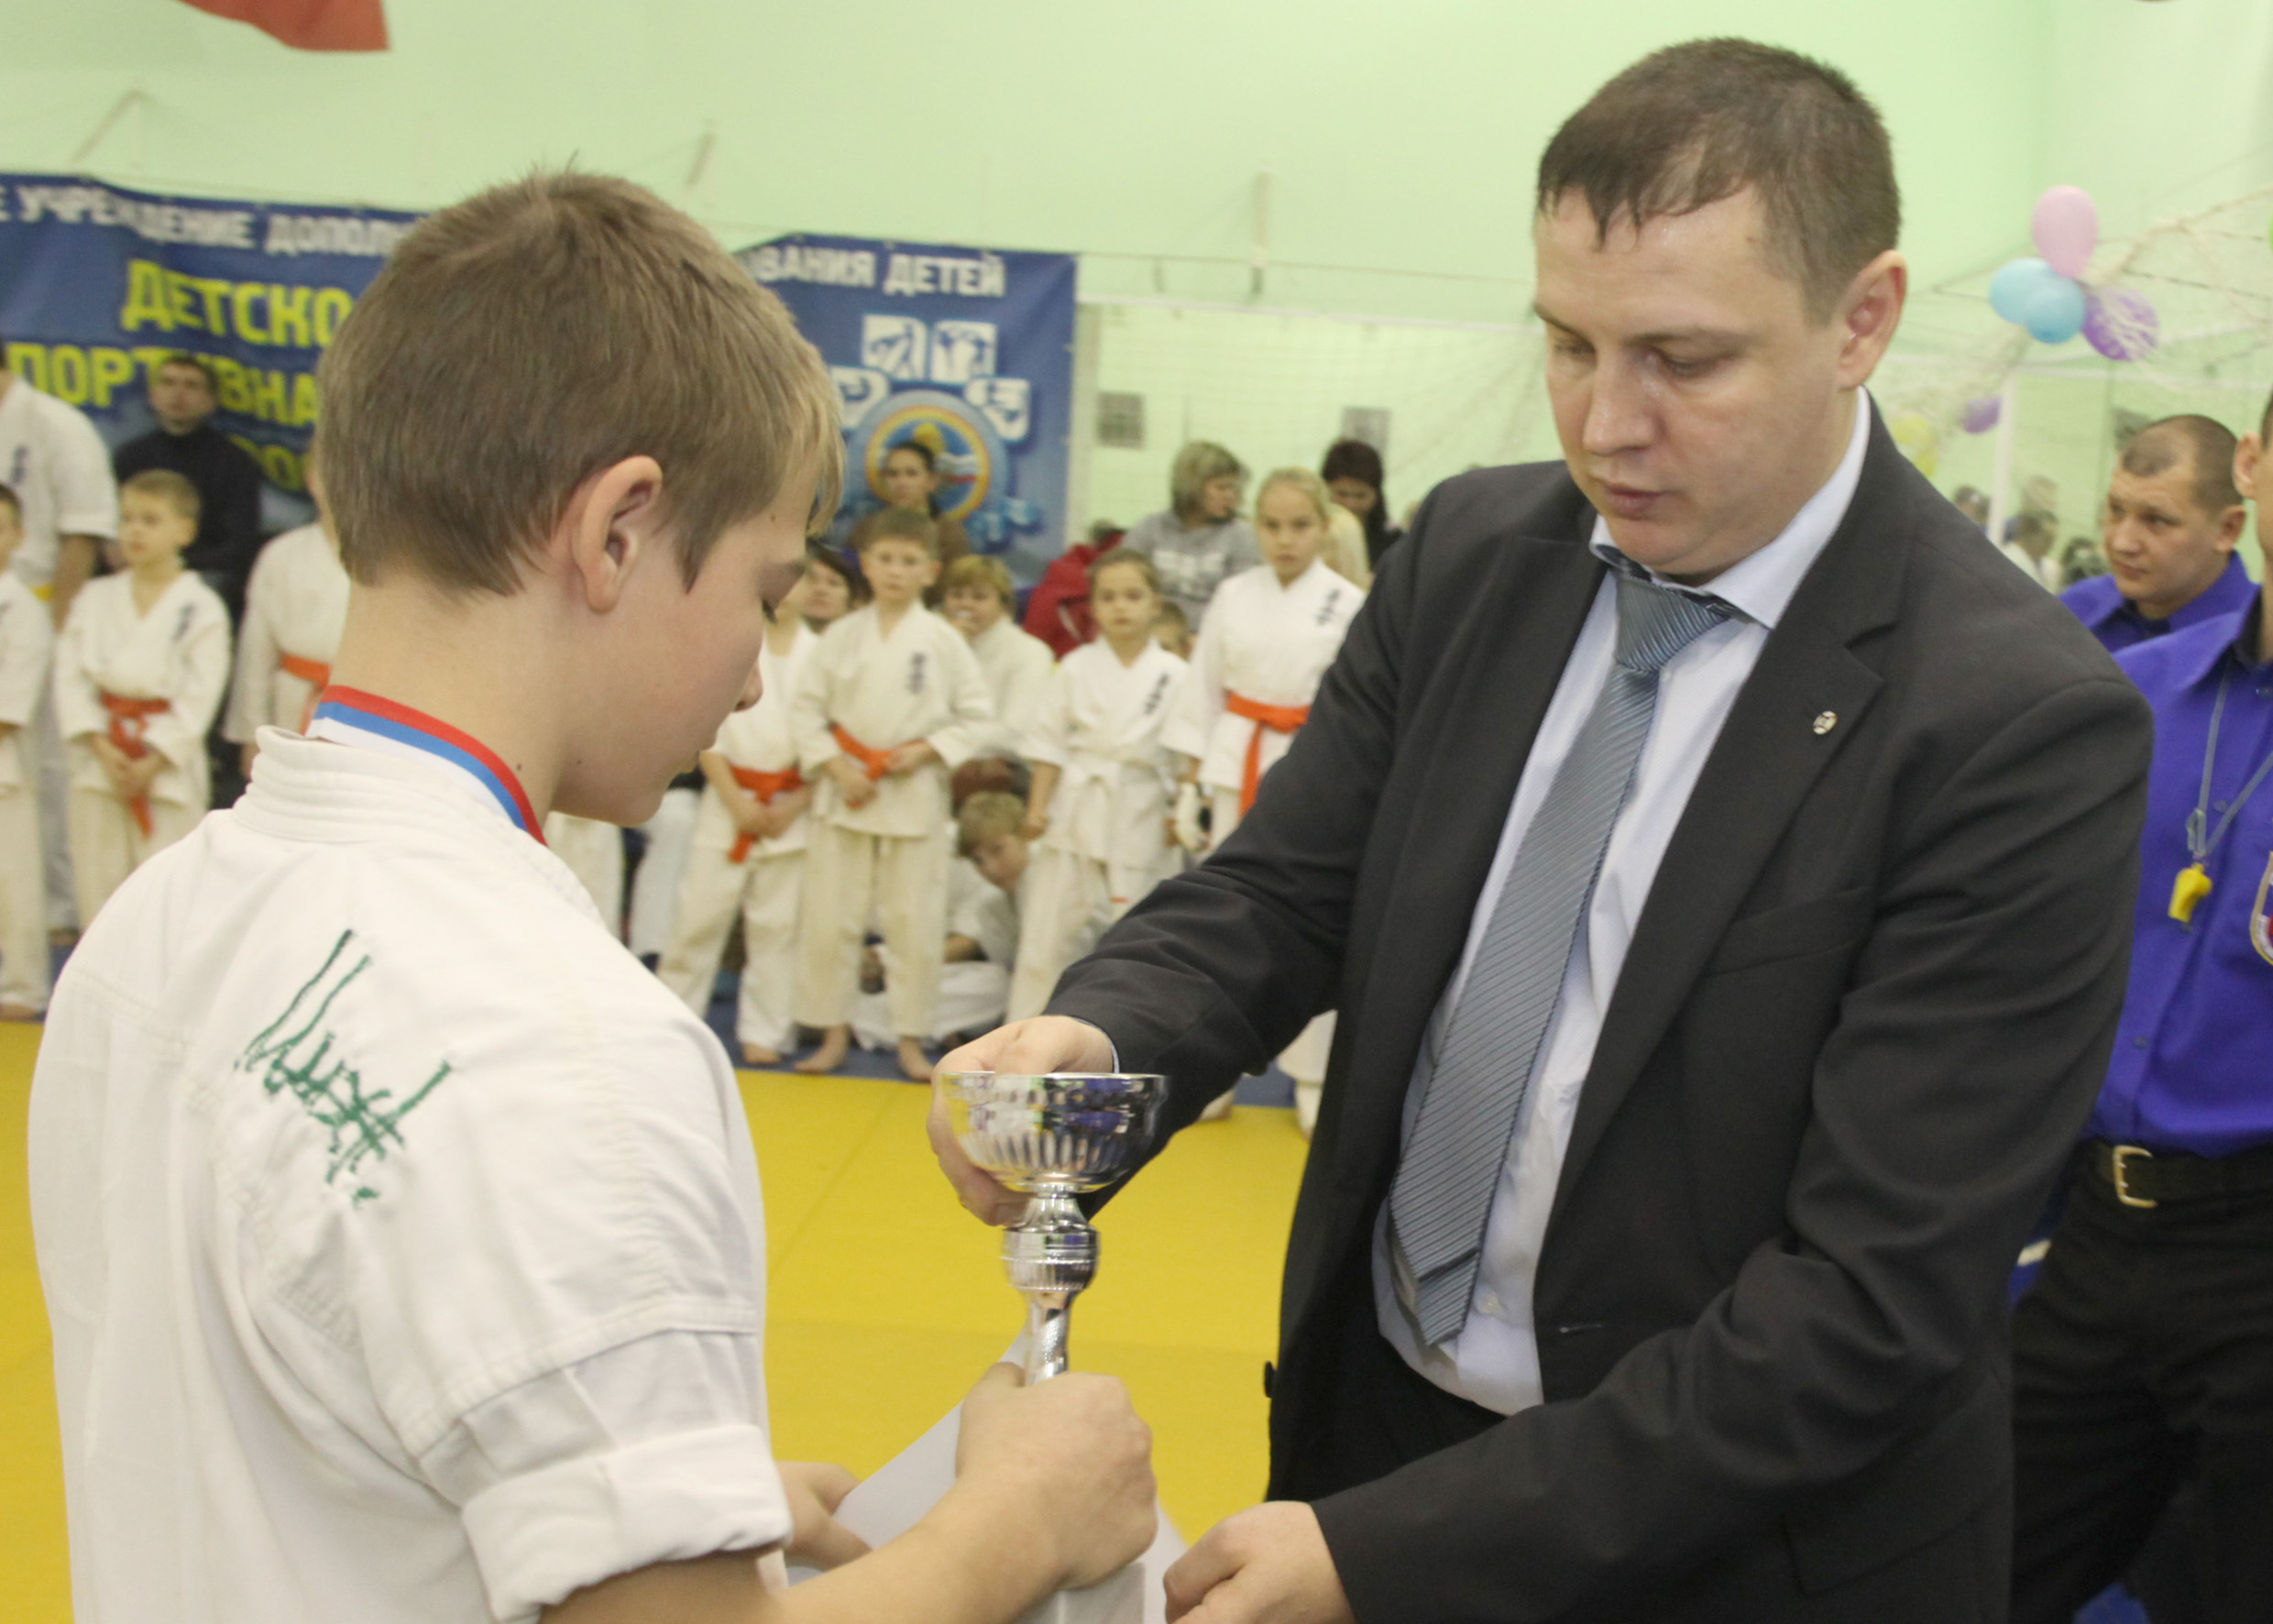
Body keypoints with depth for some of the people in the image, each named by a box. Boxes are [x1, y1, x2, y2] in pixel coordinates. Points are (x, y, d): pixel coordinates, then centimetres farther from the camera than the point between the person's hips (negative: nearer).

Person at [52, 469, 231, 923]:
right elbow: (70, 675, 3)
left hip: (169, 768, -4)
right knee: (97, 879, 8)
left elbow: (200, 695, -8)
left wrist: (155, 761, -13)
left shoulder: (202, 608, -5)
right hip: (99, 763, 4)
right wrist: (101, 747, -9)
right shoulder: (96, 599, 7)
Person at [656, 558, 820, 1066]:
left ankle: (765, 1033, 15)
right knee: (699, 914, 2)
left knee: (777, 925, 4)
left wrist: (795, 805, -10)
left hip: (794, 809, 0)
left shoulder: (821, 653, 0)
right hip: (727, 800, 0)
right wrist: (738, 803, -8)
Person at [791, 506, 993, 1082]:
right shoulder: (842, 635, 2)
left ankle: (911, 1039, 16)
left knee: (915, 924, 3)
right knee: (829, 919, 4)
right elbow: (806, 709, 3)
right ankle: (834, 1032, 18)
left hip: (916, 795, -1)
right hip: (844, 795, 1)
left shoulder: (944, 641, -2)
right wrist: (837, 767, -8)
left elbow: (977, 717, 1)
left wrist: (924, 751, -11)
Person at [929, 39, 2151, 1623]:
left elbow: (1876, 1302, -23)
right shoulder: (1474, 550, -4)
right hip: (1371, 1419, 5)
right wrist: (1093, 1040, -22)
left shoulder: (2025, 726, -22)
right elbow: (1280, 890, 0)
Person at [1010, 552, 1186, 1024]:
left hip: (1143, 814, -1)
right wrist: (1037, 805, -3)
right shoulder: (1078, 667, 2)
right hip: (1077, 810, 1)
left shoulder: (1173, 673, -1)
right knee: (1050, 930, 4)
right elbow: (1050, 740, 3)